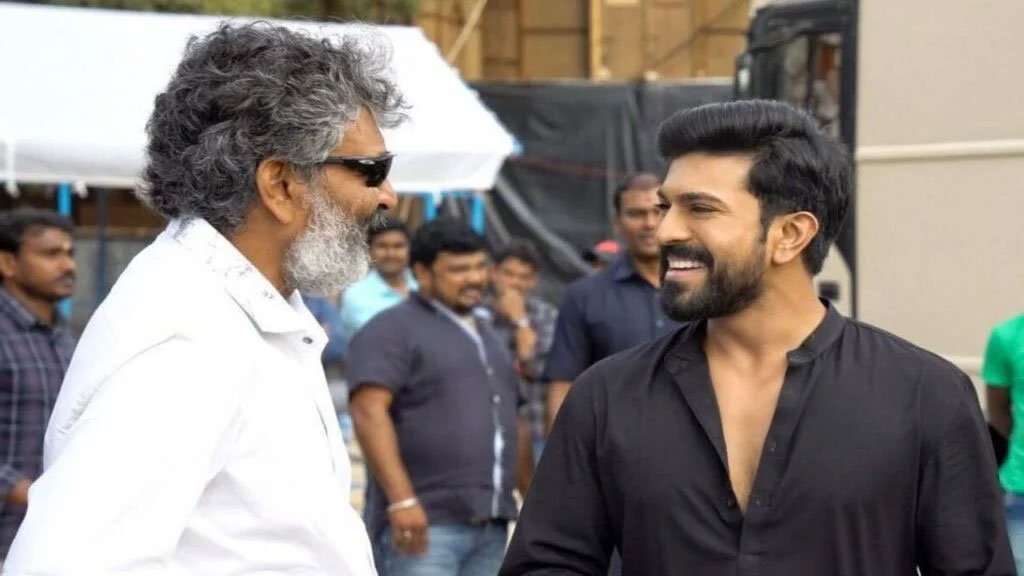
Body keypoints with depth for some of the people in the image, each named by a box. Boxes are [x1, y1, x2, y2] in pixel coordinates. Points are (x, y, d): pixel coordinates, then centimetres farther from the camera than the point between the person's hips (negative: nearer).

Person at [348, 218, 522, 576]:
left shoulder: (487, 336, 23)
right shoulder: (394, 330, -3)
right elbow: (369, 412, -15)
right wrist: (401, 499, -23)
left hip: (491, 526, 8)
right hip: (424, 523, -8)